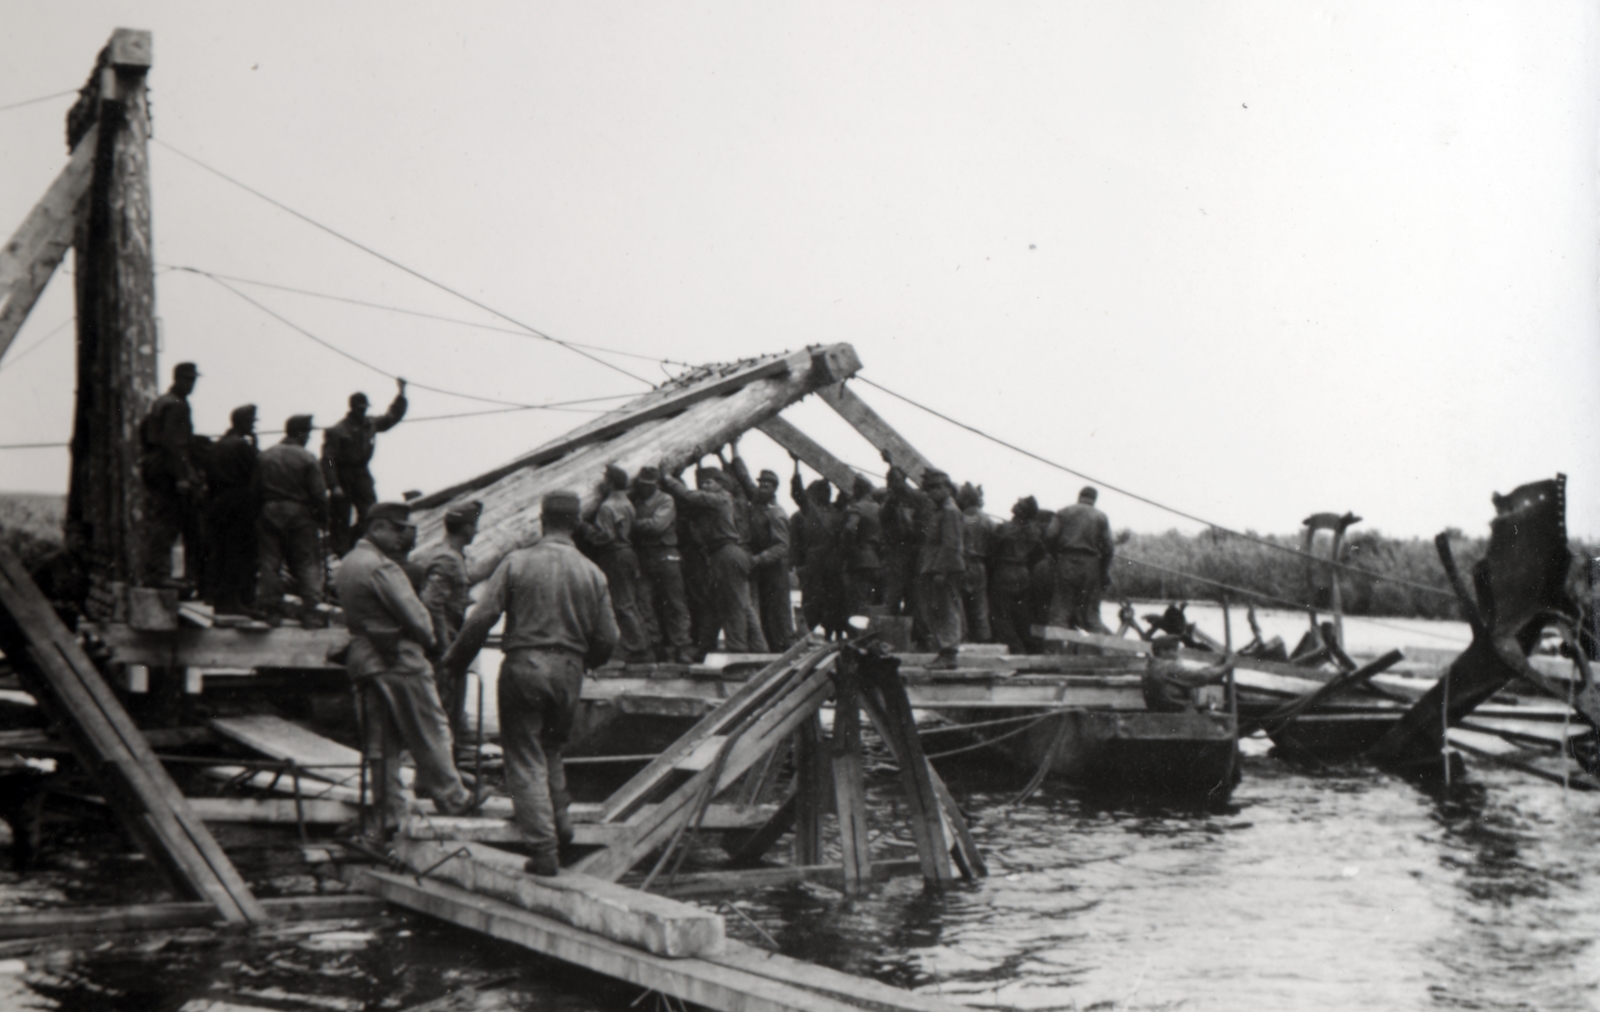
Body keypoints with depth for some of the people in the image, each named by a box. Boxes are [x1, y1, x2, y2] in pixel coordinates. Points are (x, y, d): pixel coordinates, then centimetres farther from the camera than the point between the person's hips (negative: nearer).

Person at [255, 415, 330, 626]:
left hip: (269, 513, 3)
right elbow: (318, 493, -9)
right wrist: (323, 519, 2)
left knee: (269, 563, 7)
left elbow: (257, 489, 6)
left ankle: (271, 610, 6)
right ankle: (310, 612, -3)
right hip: (299, 513, -3)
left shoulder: (266, 456, 5)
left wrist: (262, 508, 16)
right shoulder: (306, 458, -8)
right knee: (307, 564, 2)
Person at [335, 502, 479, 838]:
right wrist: (430, 642, 1)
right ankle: (452, 798, 12)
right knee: (430, 734, 4)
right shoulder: (380, 567, -17)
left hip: (362, 661, 9)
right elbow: (413, 615, -18)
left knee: (380, 744, 9)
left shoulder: (346, 565, 13)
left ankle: (390, 815, 11)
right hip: (399, 660, -9)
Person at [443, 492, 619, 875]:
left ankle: (544, 849, -2)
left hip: (523, 665, -3)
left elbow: (481, 617, -9)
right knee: (551, 749, 26)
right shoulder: (592, 573, 3)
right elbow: (608, 638, 5)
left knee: (525, 758, 3)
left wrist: (455, 659, 5)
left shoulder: (517, 562, -5)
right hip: (568, 671, 3)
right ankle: (559, 821, 25)